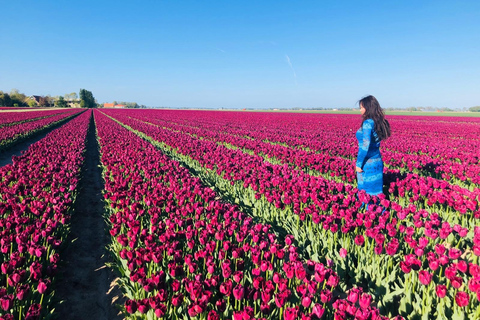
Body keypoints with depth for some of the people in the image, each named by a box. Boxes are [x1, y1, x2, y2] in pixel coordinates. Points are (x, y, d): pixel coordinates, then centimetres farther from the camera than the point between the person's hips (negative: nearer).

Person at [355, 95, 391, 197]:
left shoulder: (368, 123, -16)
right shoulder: (378, 122, 8)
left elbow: (365, 145, -21)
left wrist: (359, 164, -16)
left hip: (368, 163, -8)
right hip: (377, 161, 8)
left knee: (365, 192, 2)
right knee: (376, 190, 15)